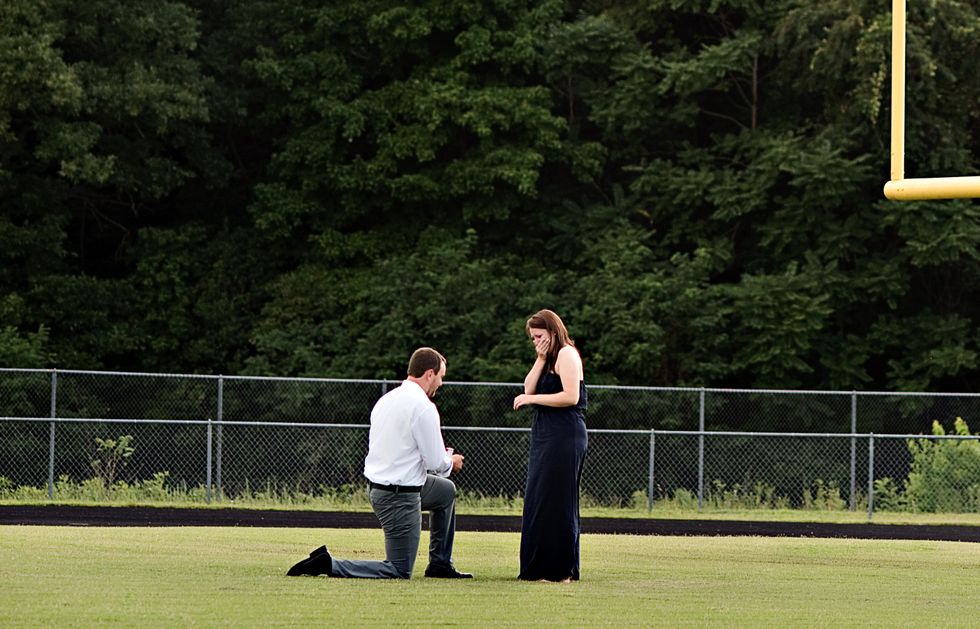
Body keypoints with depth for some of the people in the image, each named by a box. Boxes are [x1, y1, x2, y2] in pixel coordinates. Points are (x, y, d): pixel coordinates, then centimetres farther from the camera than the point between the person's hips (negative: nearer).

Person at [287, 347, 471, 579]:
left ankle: (440, 565, 35)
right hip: (401, 496, -9)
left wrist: (442, 456, 18)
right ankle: (328, 564, -10)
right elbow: (436, 463, -16)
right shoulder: (424, 408, -18)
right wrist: (451, 462, 8)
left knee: (447, 490, 33)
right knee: (399, 571, -2)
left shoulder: (386, 400, 9)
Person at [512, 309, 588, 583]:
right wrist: (540, 359, 0)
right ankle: (539, 567, 11)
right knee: (538, 501, 9)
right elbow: (529, 389, 9)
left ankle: (560, 570, -6)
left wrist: (532, 399, -13)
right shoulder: (549, 359, 20)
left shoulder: (567, 355, -9)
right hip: (546, 437, 10)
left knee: (555, 502, -8)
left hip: (564, 437, -10)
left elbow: (571, 397, -19)